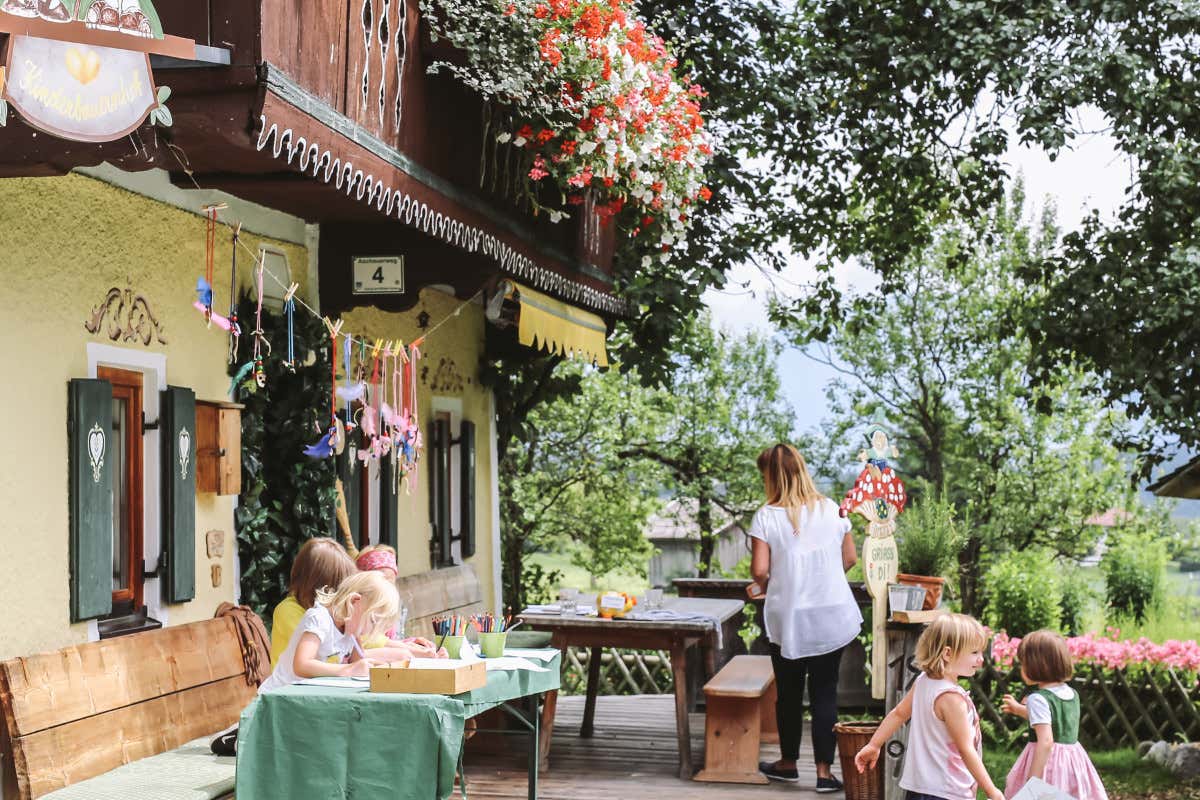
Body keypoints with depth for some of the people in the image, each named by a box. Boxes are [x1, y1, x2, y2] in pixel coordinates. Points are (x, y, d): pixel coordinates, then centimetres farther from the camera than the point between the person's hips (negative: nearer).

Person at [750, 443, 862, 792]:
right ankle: (824, 770, 5)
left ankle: (788, 763, 28)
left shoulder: (767, 516, -10)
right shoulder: (831, 509, 0)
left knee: (789, 693, 13)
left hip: (788, 620, -2)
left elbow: (760, 570, -14)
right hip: (831, 618, 2)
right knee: (825, 693, 7)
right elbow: (850, 558, 7)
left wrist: (765, 584, 7)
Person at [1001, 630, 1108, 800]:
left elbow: (1046, 741, -25)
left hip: (1047, 761, -7)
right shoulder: (1072, 694, 8)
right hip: (1074, 761, 7)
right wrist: (1020, 709, 37)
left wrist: (1032, 782, -25)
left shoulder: (1039, 699, -16)